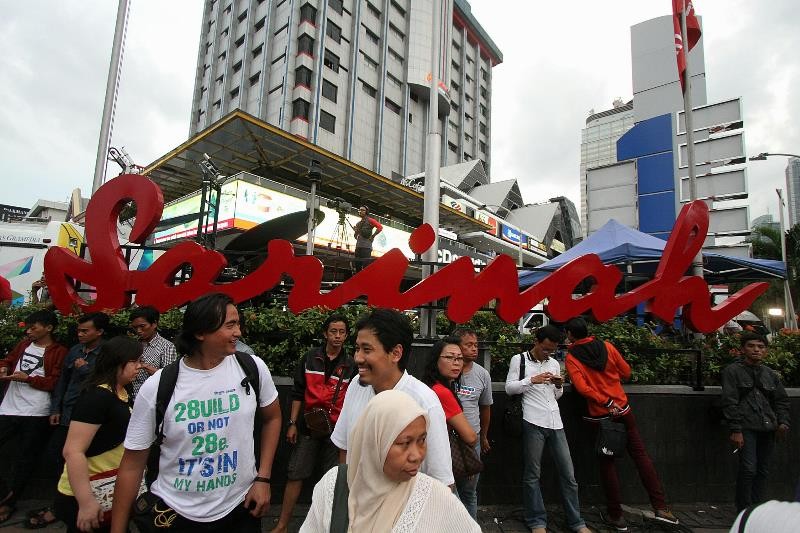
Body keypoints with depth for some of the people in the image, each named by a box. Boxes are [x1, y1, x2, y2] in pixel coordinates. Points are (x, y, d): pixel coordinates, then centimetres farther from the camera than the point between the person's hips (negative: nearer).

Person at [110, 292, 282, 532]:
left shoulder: (252, 368, -12)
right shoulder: (156, 387, -15)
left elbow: (272, 417, 4)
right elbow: (132, 465, -5)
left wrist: (263, 479, -1)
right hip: (176, 512, -1)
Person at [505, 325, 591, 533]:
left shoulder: (554, 363, 16)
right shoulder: (518, 359, 0)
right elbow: (509, 388, -4)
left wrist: (559, 386, 0)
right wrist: (531, 380, -16)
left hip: (555, 422, 5)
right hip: (533, 422, -5)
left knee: (568, 473, 9)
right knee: (532, 474, 4)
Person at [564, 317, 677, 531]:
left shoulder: (571, 358, -10)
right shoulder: (606, 346, -2)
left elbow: (581, 387, -21)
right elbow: (626, 372, 5)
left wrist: (606, 403, -17)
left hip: (598, 415, -2)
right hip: (623, 408, 2)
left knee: (607, 463, 9)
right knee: (640, 454, 13)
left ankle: (616, 515, 18)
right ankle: (660, 507, 15)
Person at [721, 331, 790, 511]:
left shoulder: (771, 374, 17)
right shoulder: (732, 371, 0)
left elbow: (782, 401, 20)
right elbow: (730, 402, -6)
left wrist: (783, 422, 2)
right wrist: (735, 430, -12)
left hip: (767, 429, 5)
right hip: (746, 428, -5)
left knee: (763, 470, 9)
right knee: (748, 469, -10)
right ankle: (744, 511, 1)